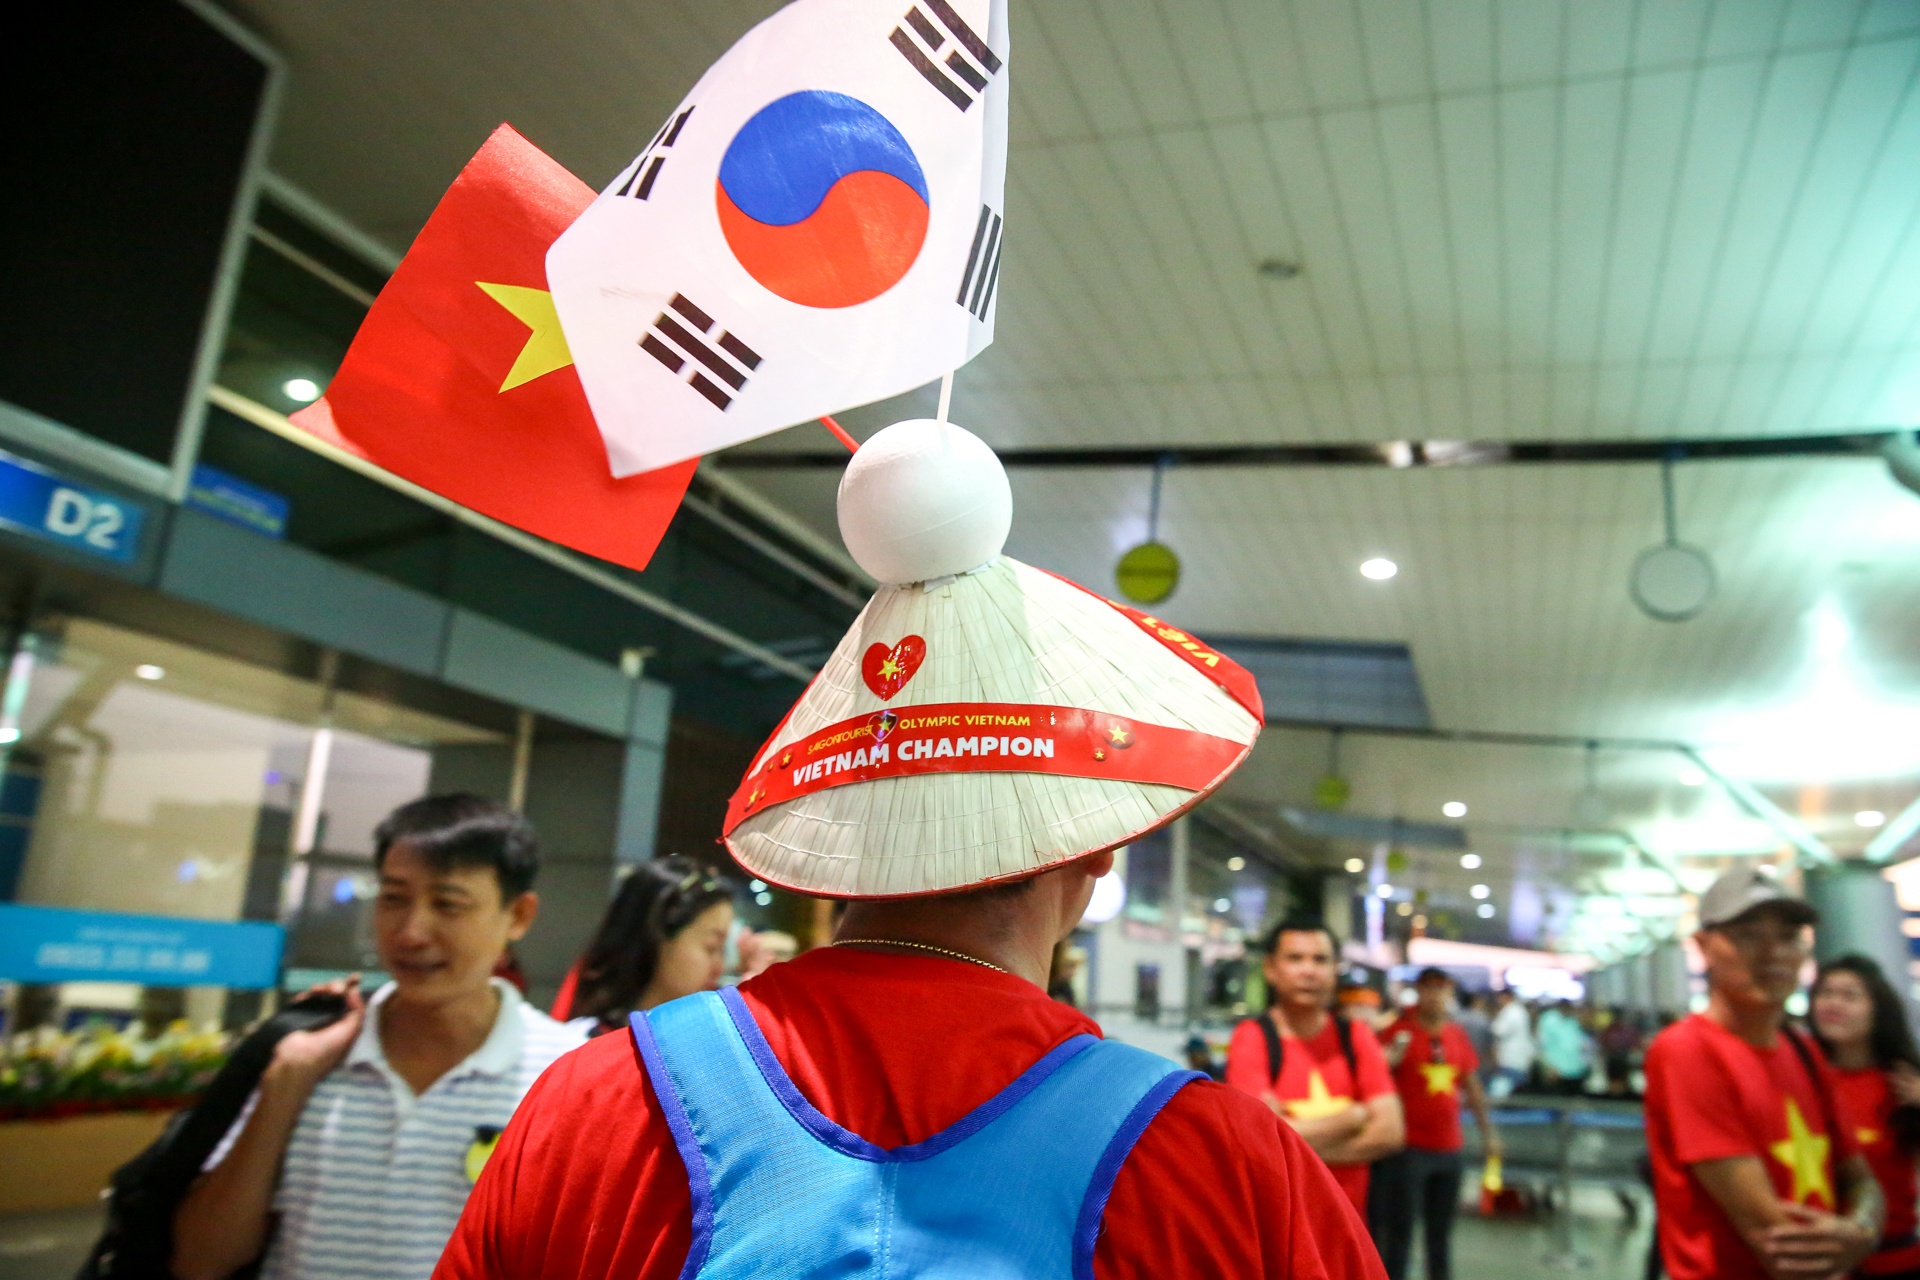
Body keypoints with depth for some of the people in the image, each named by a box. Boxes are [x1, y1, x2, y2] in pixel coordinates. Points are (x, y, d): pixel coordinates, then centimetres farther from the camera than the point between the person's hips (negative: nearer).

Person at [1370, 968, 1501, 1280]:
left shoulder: (1458, 1034, 7)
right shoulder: (1400, 1031, -9)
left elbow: (1472, 1086, 17)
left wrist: (1488, 1131, 18)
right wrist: (1393, 1053, -35)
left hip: (1449, 1148, 5)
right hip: (1408, 1148, -5)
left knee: (1441, 1232, 17)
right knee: (1399, 1232, 0)